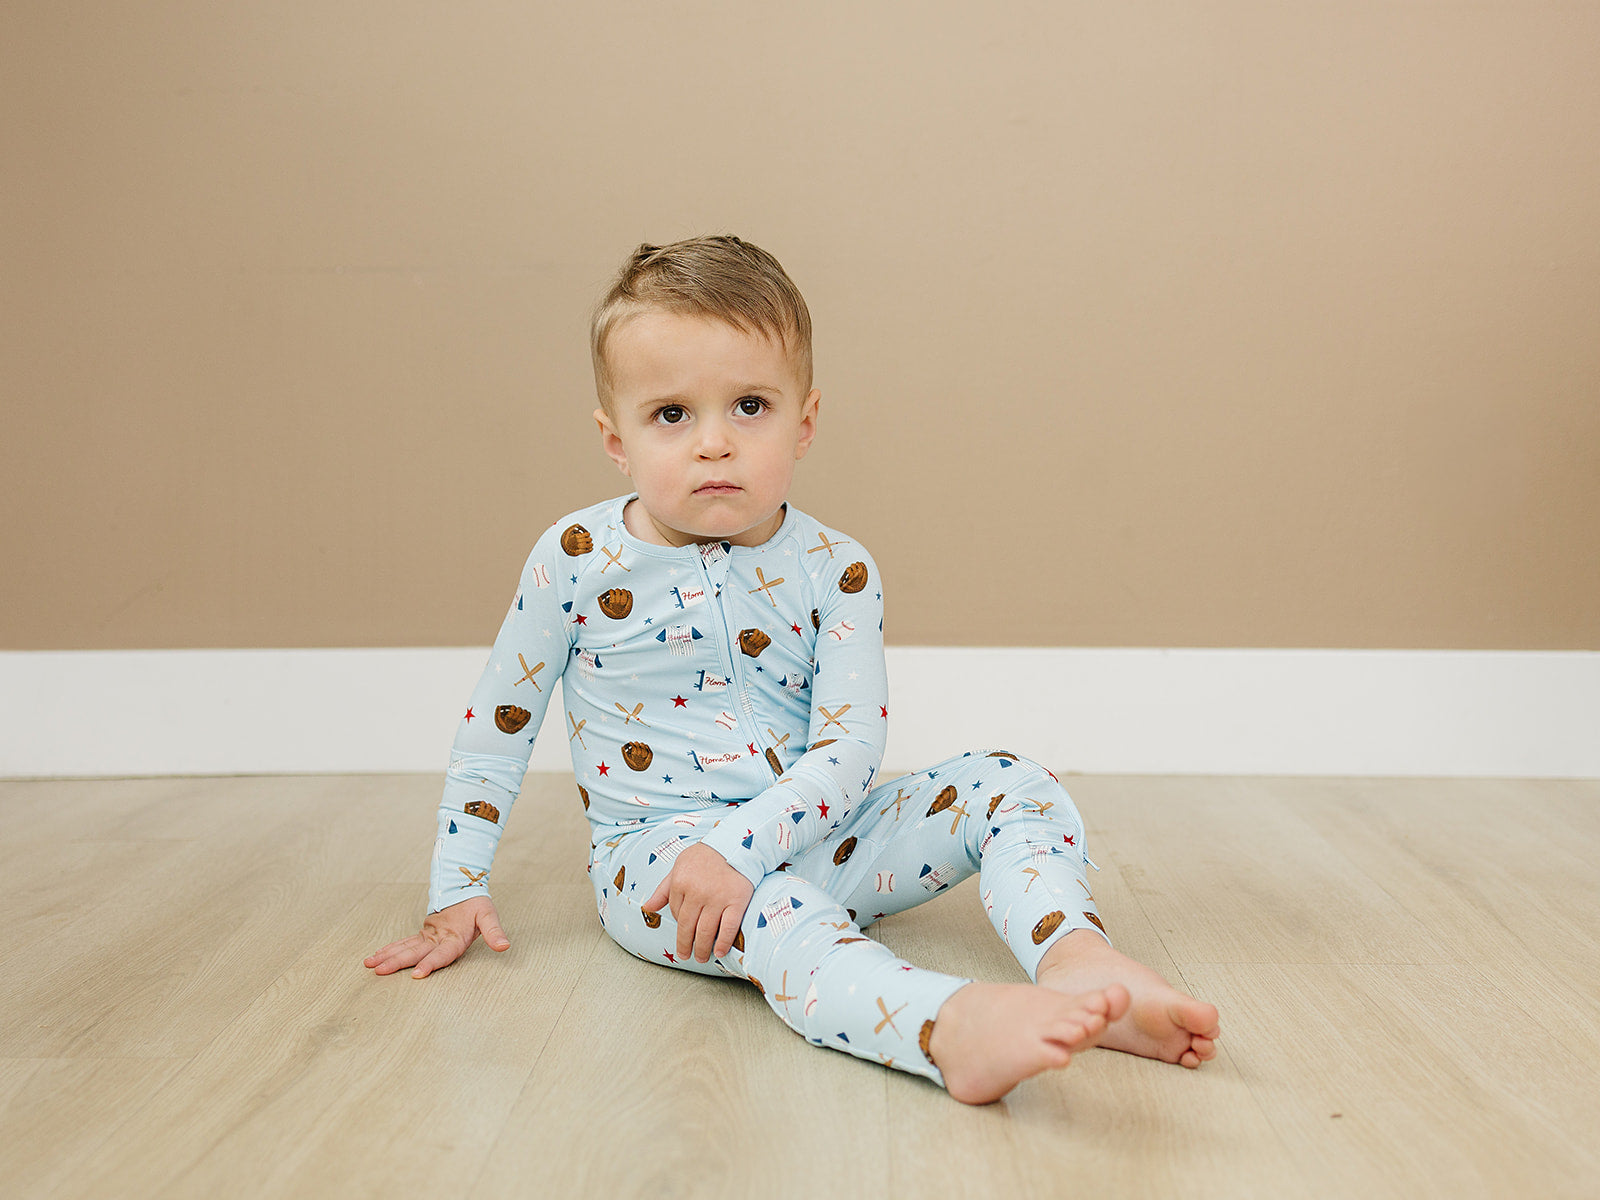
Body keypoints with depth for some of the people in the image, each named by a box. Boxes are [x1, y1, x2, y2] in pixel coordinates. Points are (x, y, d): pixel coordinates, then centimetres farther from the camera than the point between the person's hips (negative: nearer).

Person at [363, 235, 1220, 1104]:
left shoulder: (834, 573, -6)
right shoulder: (577, 560, -6)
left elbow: (847, 752, -12)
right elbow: (496, 725, 4)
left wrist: (742, 843, -29)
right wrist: (455, 890, 4)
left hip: (801, 840, 4)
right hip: (656, 852, -3)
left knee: (1007, 782, -12)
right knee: (763, 909, -37)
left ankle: (1079, 965, -35)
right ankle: (952, 1027, -59)